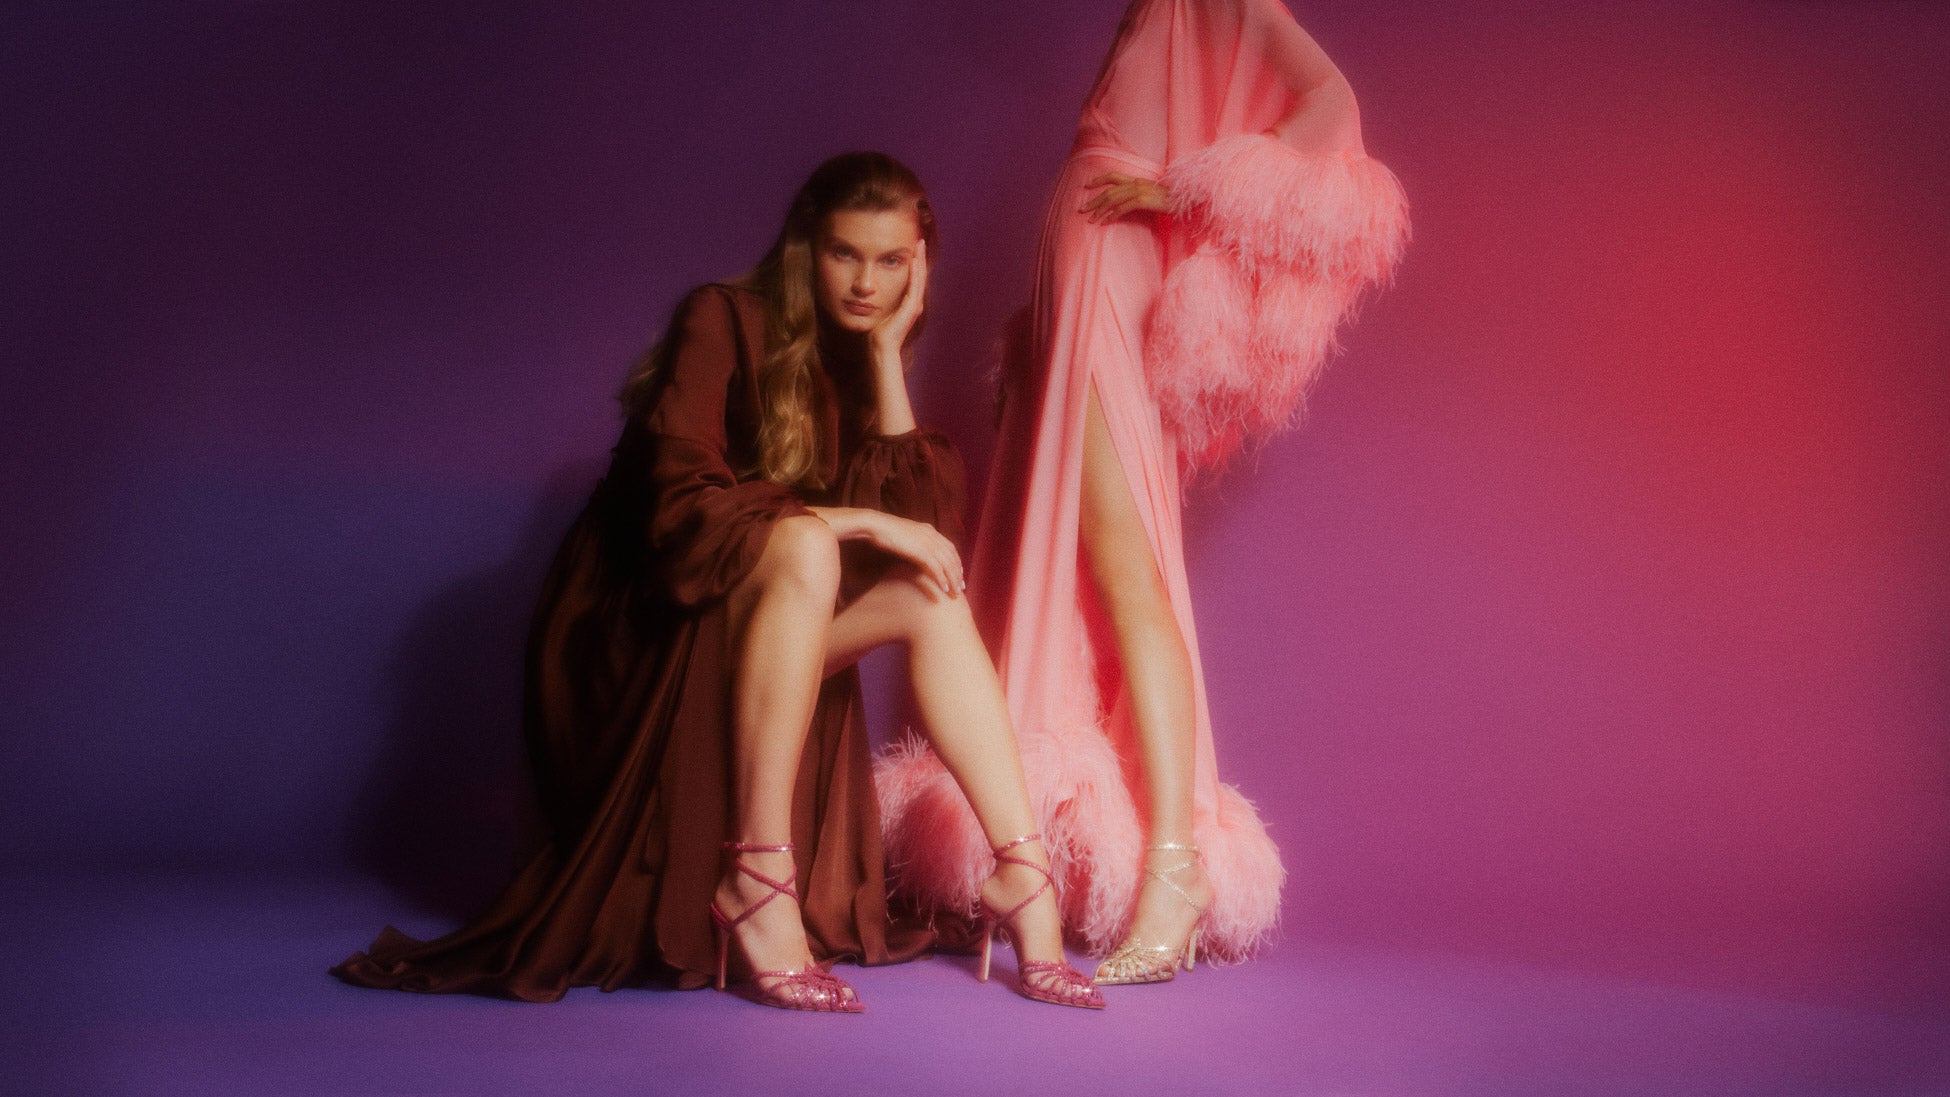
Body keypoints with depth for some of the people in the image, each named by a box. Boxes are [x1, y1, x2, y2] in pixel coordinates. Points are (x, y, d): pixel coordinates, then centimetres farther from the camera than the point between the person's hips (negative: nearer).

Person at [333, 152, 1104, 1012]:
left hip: (748, 638, 7)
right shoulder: (724, 321, -10)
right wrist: (852, 522, -22)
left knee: (931, 592, -13)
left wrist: (889, 354, -6)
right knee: (801, 545, -33)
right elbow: (682, 505, -23)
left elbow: (926, 520, -4)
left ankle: (1020, 872, -19)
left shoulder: (852, 359, 9)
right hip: (636, 632, -6)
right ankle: (755, 881, -34)